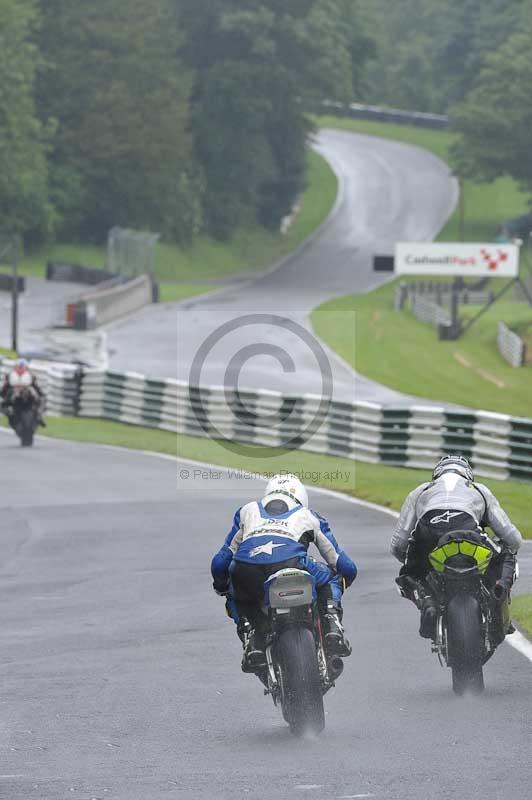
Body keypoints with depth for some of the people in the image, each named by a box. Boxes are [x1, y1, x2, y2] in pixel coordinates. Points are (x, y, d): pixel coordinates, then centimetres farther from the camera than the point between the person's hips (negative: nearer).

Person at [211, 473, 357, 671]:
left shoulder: (247, 511, 37)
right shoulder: (309, 516, 35)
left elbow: (220, 562, 36)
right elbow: (347, 567, 39)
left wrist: (221, 586, 57)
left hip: (246, 573, 1)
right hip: (291, 564, -1)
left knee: (236, 598, 35)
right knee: (331, 577, 30)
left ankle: (253, 644, 9)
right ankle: (332, 629, 8)